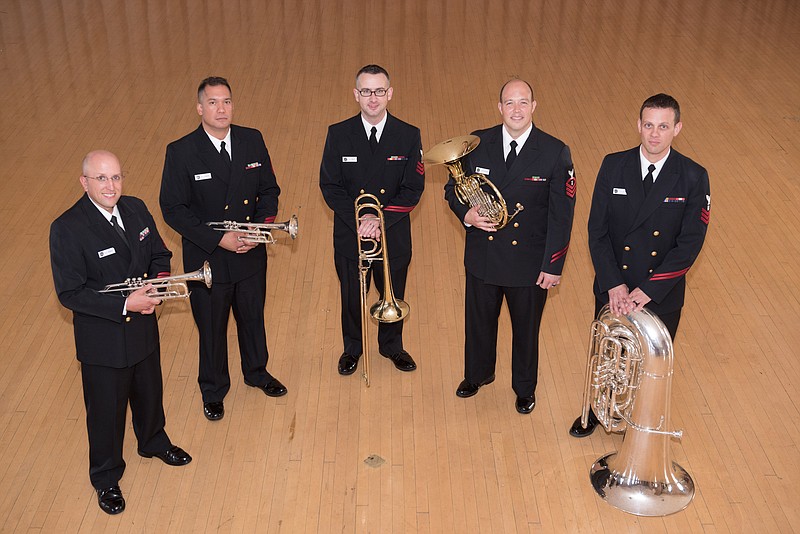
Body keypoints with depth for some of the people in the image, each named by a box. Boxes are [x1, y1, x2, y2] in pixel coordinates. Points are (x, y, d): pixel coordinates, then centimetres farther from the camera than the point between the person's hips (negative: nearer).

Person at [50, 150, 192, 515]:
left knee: (149, 391, 27)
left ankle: (153, 442, 56)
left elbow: (159, 254, 7)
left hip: (143, 327, 6)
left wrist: (159, 279, -15)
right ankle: (106, 477, 37)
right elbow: (70, 293, -23)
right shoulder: (67, 229, -23)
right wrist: (125, 306, -28)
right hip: (102, 338, -5)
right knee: (106, 410, 13)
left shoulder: (136, 209, -5)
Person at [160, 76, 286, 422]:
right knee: (211, 329, 15)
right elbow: (173, 209, -15)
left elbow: (269, 190, 2)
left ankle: (257, 372, 50)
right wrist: (218, 239, -22)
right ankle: (213, 390, 39)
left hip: (251, 255, 3)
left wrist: (260, 226, -15)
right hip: (208, 258, -3)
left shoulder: (252, 140, -5)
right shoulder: (181, 152, -16)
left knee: (253, 318, 23)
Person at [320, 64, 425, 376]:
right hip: (349, 234, 0)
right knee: (351, 297, 17)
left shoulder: (409, 136, -8)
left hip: (394, 235, 0)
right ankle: (352, 348, 42)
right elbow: (329, 186, -8)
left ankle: (391, 345, 44)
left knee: (393, 296, 18)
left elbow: (413, 189, -10)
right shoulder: (338, 134, -8)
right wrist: (359, 218, -21)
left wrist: (381, 218, -23)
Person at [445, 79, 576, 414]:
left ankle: (525, 388, 42)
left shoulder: (555, 153, -13)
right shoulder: (477, 143, -6)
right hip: (483, 256, 2)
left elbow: (561, 215, -11)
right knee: (479, 321, 22)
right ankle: (478, 374, 49)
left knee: (526, 328, 17)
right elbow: (453, 188, 5)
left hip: (530, 261, -2)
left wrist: (553, 265, -12)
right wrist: (466, 214, -17)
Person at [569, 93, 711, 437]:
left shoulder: (693, 177, -12)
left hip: (662, 294, -1)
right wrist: (613, 284, -17)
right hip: (613, 289, 1)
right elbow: (597, 230, -8)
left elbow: (690, 243, -15)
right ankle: (596, 411, 46)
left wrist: (648, 291, -21)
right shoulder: (613, 166, -8)